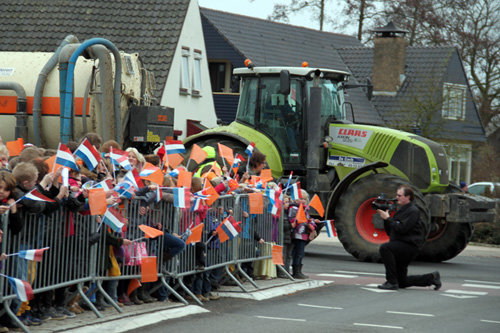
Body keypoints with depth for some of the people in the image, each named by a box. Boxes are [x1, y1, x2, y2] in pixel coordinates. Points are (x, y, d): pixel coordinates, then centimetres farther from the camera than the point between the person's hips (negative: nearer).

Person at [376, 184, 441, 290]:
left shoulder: (413, 211, -11)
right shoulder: (401, 210, 18)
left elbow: (401, 229, -23)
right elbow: (390, 232, 18)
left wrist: (388, 218, -16)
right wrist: (385, 219, 3)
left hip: (410, 245, -10)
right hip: (400, 248, 10)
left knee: (384, 248, -32)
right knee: (402, 282, 11)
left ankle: (392, 282, -30)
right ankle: (432, 278, 25)